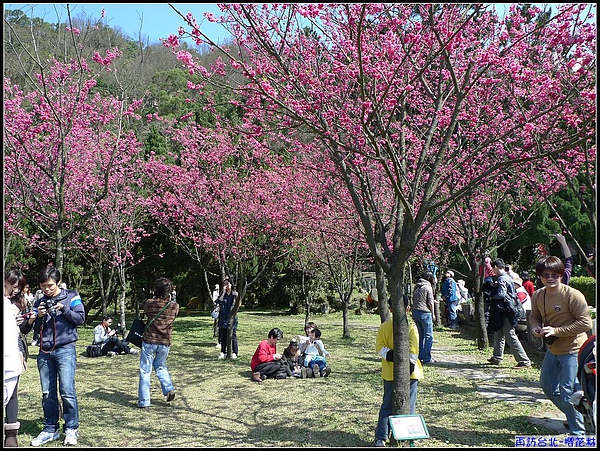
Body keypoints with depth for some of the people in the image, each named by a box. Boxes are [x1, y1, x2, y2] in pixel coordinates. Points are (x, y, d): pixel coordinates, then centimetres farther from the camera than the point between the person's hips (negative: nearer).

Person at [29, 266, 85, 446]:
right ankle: (50, 429, 19)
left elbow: (80, 318, -3)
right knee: (47, 393, 8)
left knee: (67, 391, -6)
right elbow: (37, 329, 15)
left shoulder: (71, 297, 1)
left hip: (65, 350, -4)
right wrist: (39, 317, -5)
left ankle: (71, 429, 5)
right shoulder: (39, 302, 12)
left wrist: (64, 309, -16)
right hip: (45, 352, 4)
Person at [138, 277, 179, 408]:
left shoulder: (149, 303, -11)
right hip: (165, 343, 2)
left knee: (145, 371, 8)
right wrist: (169, 300, 20)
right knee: (160, 366, 26)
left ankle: (143, 401, 8)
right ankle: (169, 388, 9)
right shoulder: (175, 306, -8)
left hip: (149, 341, -2)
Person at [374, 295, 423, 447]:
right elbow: (413, 349, -11)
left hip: (390, 373, 2)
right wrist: (409, 364, -7)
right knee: (408, 406, 8)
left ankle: (381, 438, 7)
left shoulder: (384, 326, -1)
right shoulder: (411, 326, -8)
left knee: (387, 406, 10)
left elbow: (379, 346, -4)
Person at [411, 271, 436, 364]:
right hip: (424, 313, -7)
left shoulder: (416, 286, 11)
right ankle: (427, 358, 0)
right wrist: (433, 314, 1)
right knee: (428, 336, 1)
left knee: (421, 335, 17)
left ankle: (420, 356, 20)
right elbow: (430, 302, -9)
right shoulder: (428, 287, -9)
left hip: (415, 312, 7)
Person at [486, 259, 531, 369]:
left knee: (511, 337, -8)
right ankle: (497, 358, 29)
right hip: (505, 311, 10)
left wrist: (492, 296, -7)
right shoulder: (508, 277, 13)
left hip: (505, 313, -10)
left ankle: (524, 361, -6)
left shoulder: (502, 279, -16)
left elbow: (501, 294, -26)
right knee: (499, 336, 19)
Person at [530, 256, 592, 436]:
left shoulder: (573, 295, -20)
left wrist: (557, 331, -24)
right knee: (547, 386, 18)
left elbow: (585, 323, -20)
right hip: (552, 350, 8)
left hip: (573, 350, -8)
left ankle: (579, 430, 11)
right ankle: (574, 416, 39)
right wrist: (535, 326, -8)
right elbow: (534, 316, 15)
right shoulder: (538, 296, 0)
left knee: (566, 392, -9)